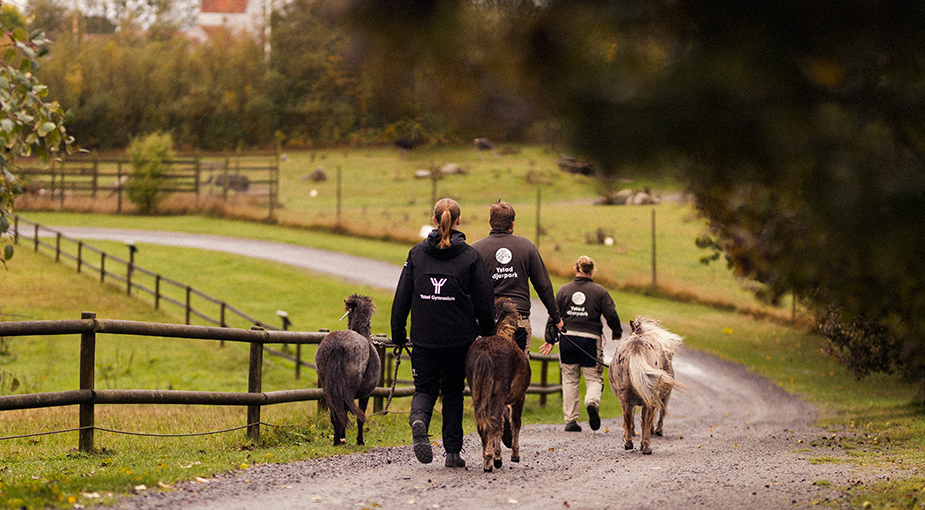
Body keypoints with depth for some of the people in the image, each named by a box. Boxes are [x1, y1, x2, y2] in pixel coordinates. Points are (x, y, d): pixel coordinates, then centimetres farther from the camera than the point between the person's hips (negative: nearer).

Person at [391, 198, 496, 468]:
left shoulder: (417, 253, 1)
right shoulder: (470, 256, -4)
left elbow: (402, 296, 3)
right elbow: (484, 301, -1)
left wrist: (397, 333, 11)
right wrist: (488, 333, 13)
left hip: (424, 337, 1)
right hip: (459, 338, -1)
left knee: (425, 388, 11)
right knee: (453, 391, 12)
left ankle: (419, 420, -23)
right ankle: (453, 451, 10)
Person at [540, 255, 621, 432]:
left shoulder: (564, 290, 5)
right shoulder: (599, 291, -1)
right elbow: (611, 314, -3)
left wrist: (550, 339, 12)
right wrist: (617, 332, 16)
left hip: (567, 337, 2)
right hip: (590, 339, -2)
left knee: (569, 380, 10)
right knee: (594, 378, 6)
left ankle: (570, 420, 8)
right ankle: (592, 402, -26)